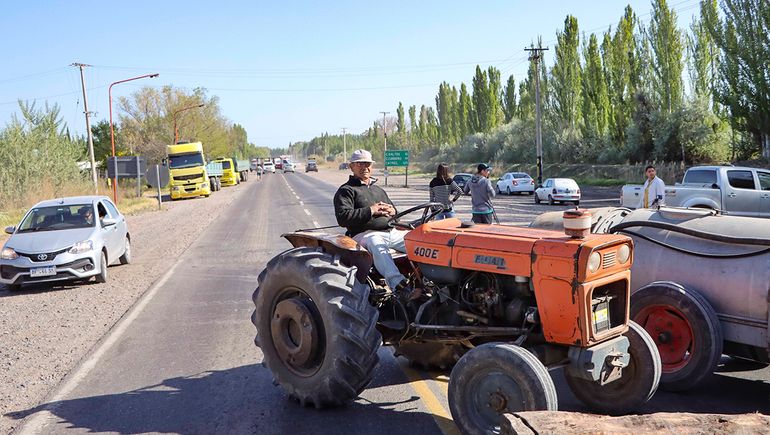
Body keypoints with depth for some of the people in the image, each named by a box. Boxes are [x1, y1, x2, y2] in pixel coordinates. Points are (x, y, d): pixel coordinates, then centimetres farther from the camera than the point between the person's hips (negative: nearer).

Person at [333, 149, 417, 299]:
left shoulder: (379, 190, 29)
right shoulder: (346, 191, 6)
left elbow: (394, 212, 34)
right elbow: (342, 217, -10)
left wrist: (392, 211, 8)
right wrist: (370, 211, -11)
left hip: (391, 231, 7)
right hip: (365, 234, -7)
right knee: (377, 245, -41)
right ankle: (398, 284, -55)